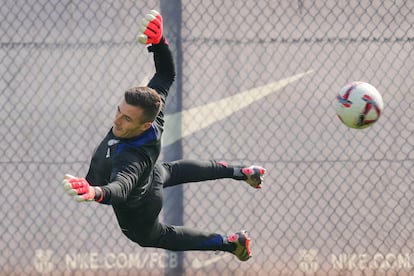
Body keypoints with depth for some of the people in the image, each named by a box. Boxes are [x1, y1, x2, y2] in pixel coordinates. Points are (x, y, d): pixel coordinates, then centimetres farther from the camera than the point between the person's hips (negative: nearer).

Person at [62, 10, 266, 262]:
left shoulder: (134, 157, -52)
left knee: (153, 236, 29)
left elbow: (121, 188, -70)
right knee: (173, 171, 40)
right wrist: (158, 41, -35)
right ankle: (241, 173, 60)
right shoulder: (151, 107, -32)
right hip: (154, 175, 6)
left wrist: (95, 192, -93)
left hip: (135, 209, -6)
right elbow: (166, 74, -17)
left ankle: (231, 243, 42)